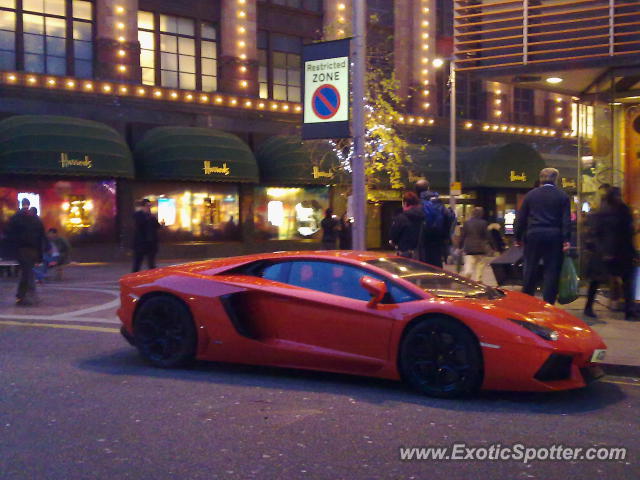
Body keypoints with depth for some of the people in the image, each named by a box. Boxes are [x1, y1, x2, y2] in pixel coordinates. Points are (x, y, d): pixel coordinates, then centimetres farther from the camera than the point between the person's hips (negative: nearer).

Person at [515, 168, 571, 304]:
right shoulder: (562, 196, 2)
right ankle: (548, 303, -1)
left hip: (533, 236, 1)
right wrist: (566, 239, -6)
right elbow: (566, 220, -4)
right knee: (551, 271, 2)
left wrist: (518, 237, 11)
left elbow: (521, 218, 6)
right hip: (554, 237, -1)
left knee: (530, 270, 10)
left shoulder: (530, 195, 6)